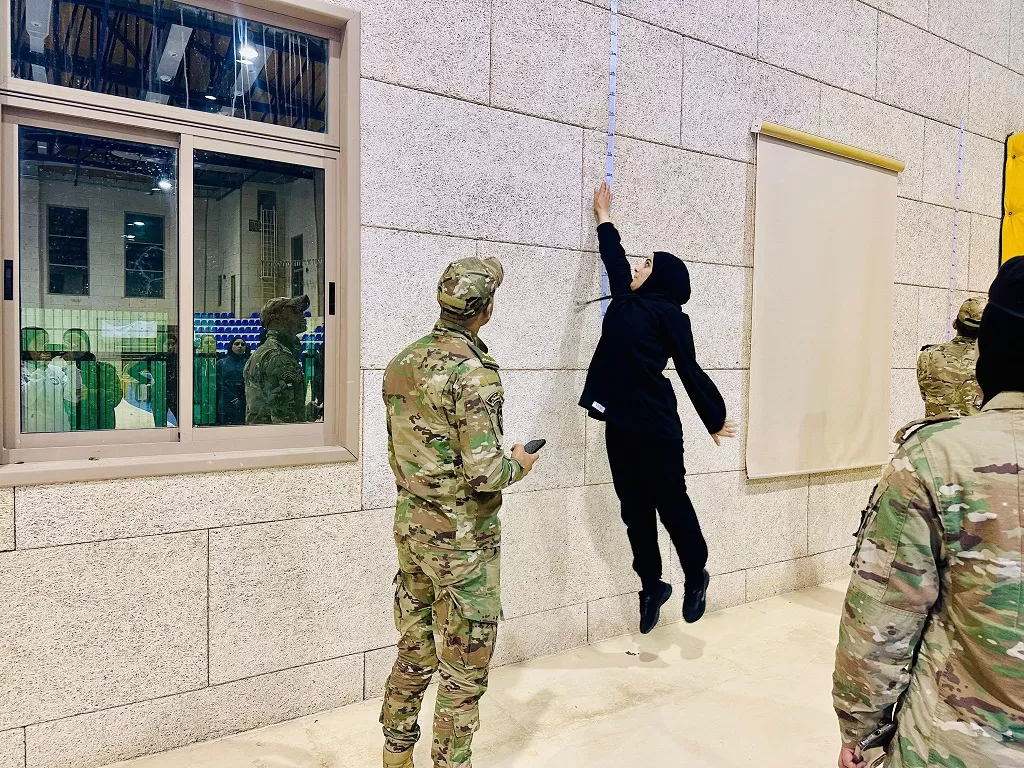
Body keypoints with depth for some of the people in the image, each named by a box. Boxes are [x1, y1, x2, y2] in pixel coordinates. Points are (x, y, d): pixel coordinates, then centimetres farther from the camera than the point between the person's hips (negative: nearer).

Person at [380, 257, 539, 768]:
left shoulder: (401, 363, 4)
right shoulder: (473, 372, -20)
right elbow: (484, 472, -24)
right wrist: (518, 465, -5)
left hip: (409, 528, 8)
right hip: (461, 539, -8)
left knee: (414, 650, 22)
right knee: (465, 667, 9)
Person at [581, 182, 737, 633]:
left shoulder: (669, 315, -4)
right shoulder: (625, 301, 13)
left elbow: (689, 372, 2)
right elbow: (614, 259, 29)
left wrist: (714, 420, 10)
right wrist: (603, 217, 43)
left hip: (656, 426, -6)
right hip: (621, 425, 6)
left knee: (671, 504, 7)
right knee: (635, 511, 13)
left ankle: (696, 577, 30)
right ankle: (652, 587, 30)